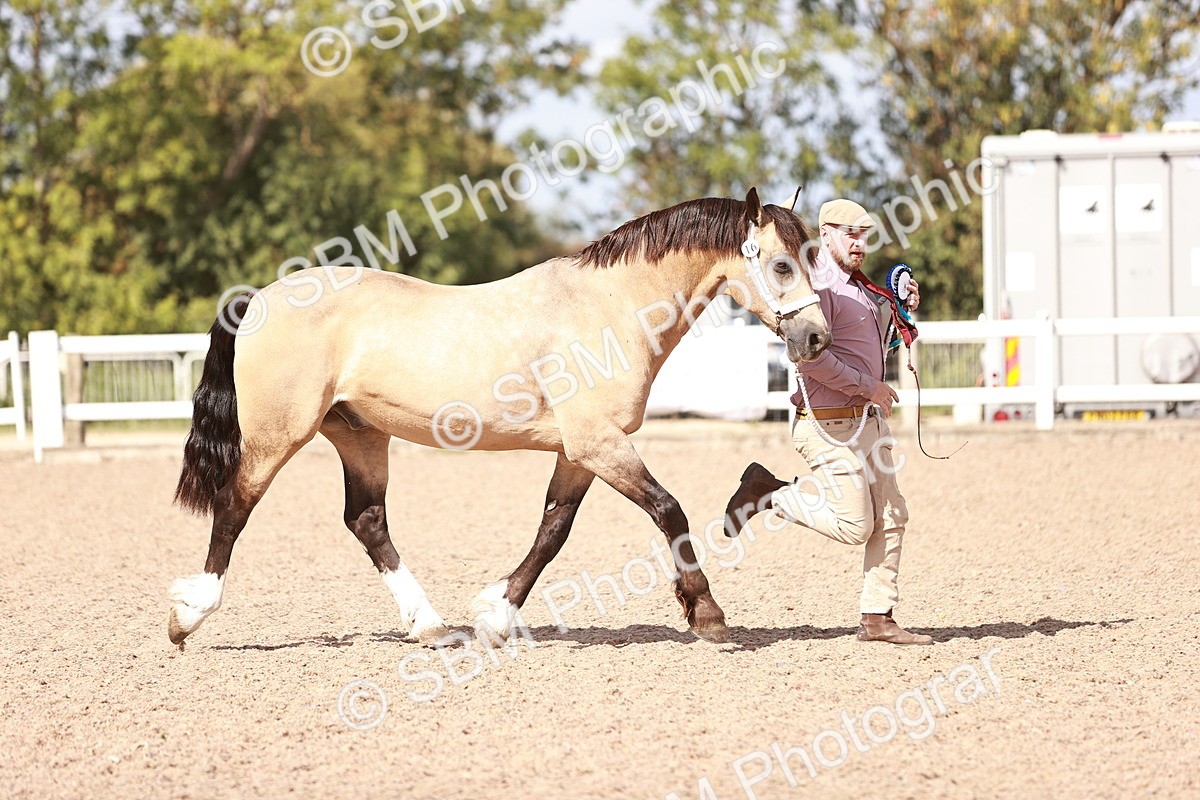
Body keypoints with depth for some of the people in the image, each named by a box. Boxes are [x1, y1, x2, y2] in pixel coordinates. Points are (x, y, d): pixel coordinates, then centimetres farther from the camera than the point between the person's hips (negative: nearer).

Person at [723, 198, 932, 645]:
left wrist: (901, 310, 11)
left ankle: (877, 618, 13)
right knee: (854, 526, -7)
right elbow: (811, 356, -27)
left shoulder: (862, 288, 16)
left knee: (889, 519, 7)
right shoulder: (818, 286, -16)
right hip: (832, 426, -10)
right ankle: (766, 493, 9)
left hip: (870, 420, 10)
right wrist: (868, 387, -20)